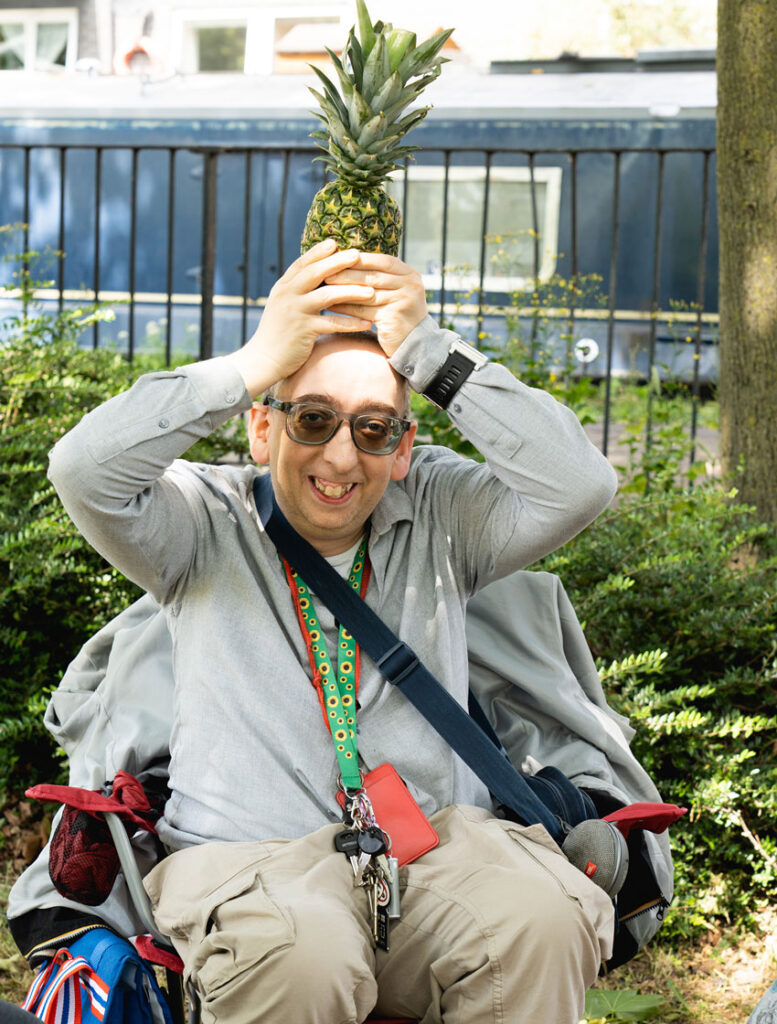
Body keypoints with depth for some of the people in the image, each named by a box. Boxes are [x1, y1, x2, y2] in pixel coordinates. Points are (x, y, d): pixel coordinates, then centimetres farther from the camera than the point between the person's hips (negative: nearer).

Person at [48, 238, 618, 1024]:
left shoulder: (439, 514, 12)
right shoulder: (209, 524, 6)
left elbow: (580, 484, -4)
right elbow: (84, 473, -13)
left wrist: (428, 351, -7)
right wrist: (255, 361, -14)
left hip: (435, 841, 2)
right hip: (248, 859, -2)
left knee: (542, 923, -31)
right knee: (299, 955, -36)